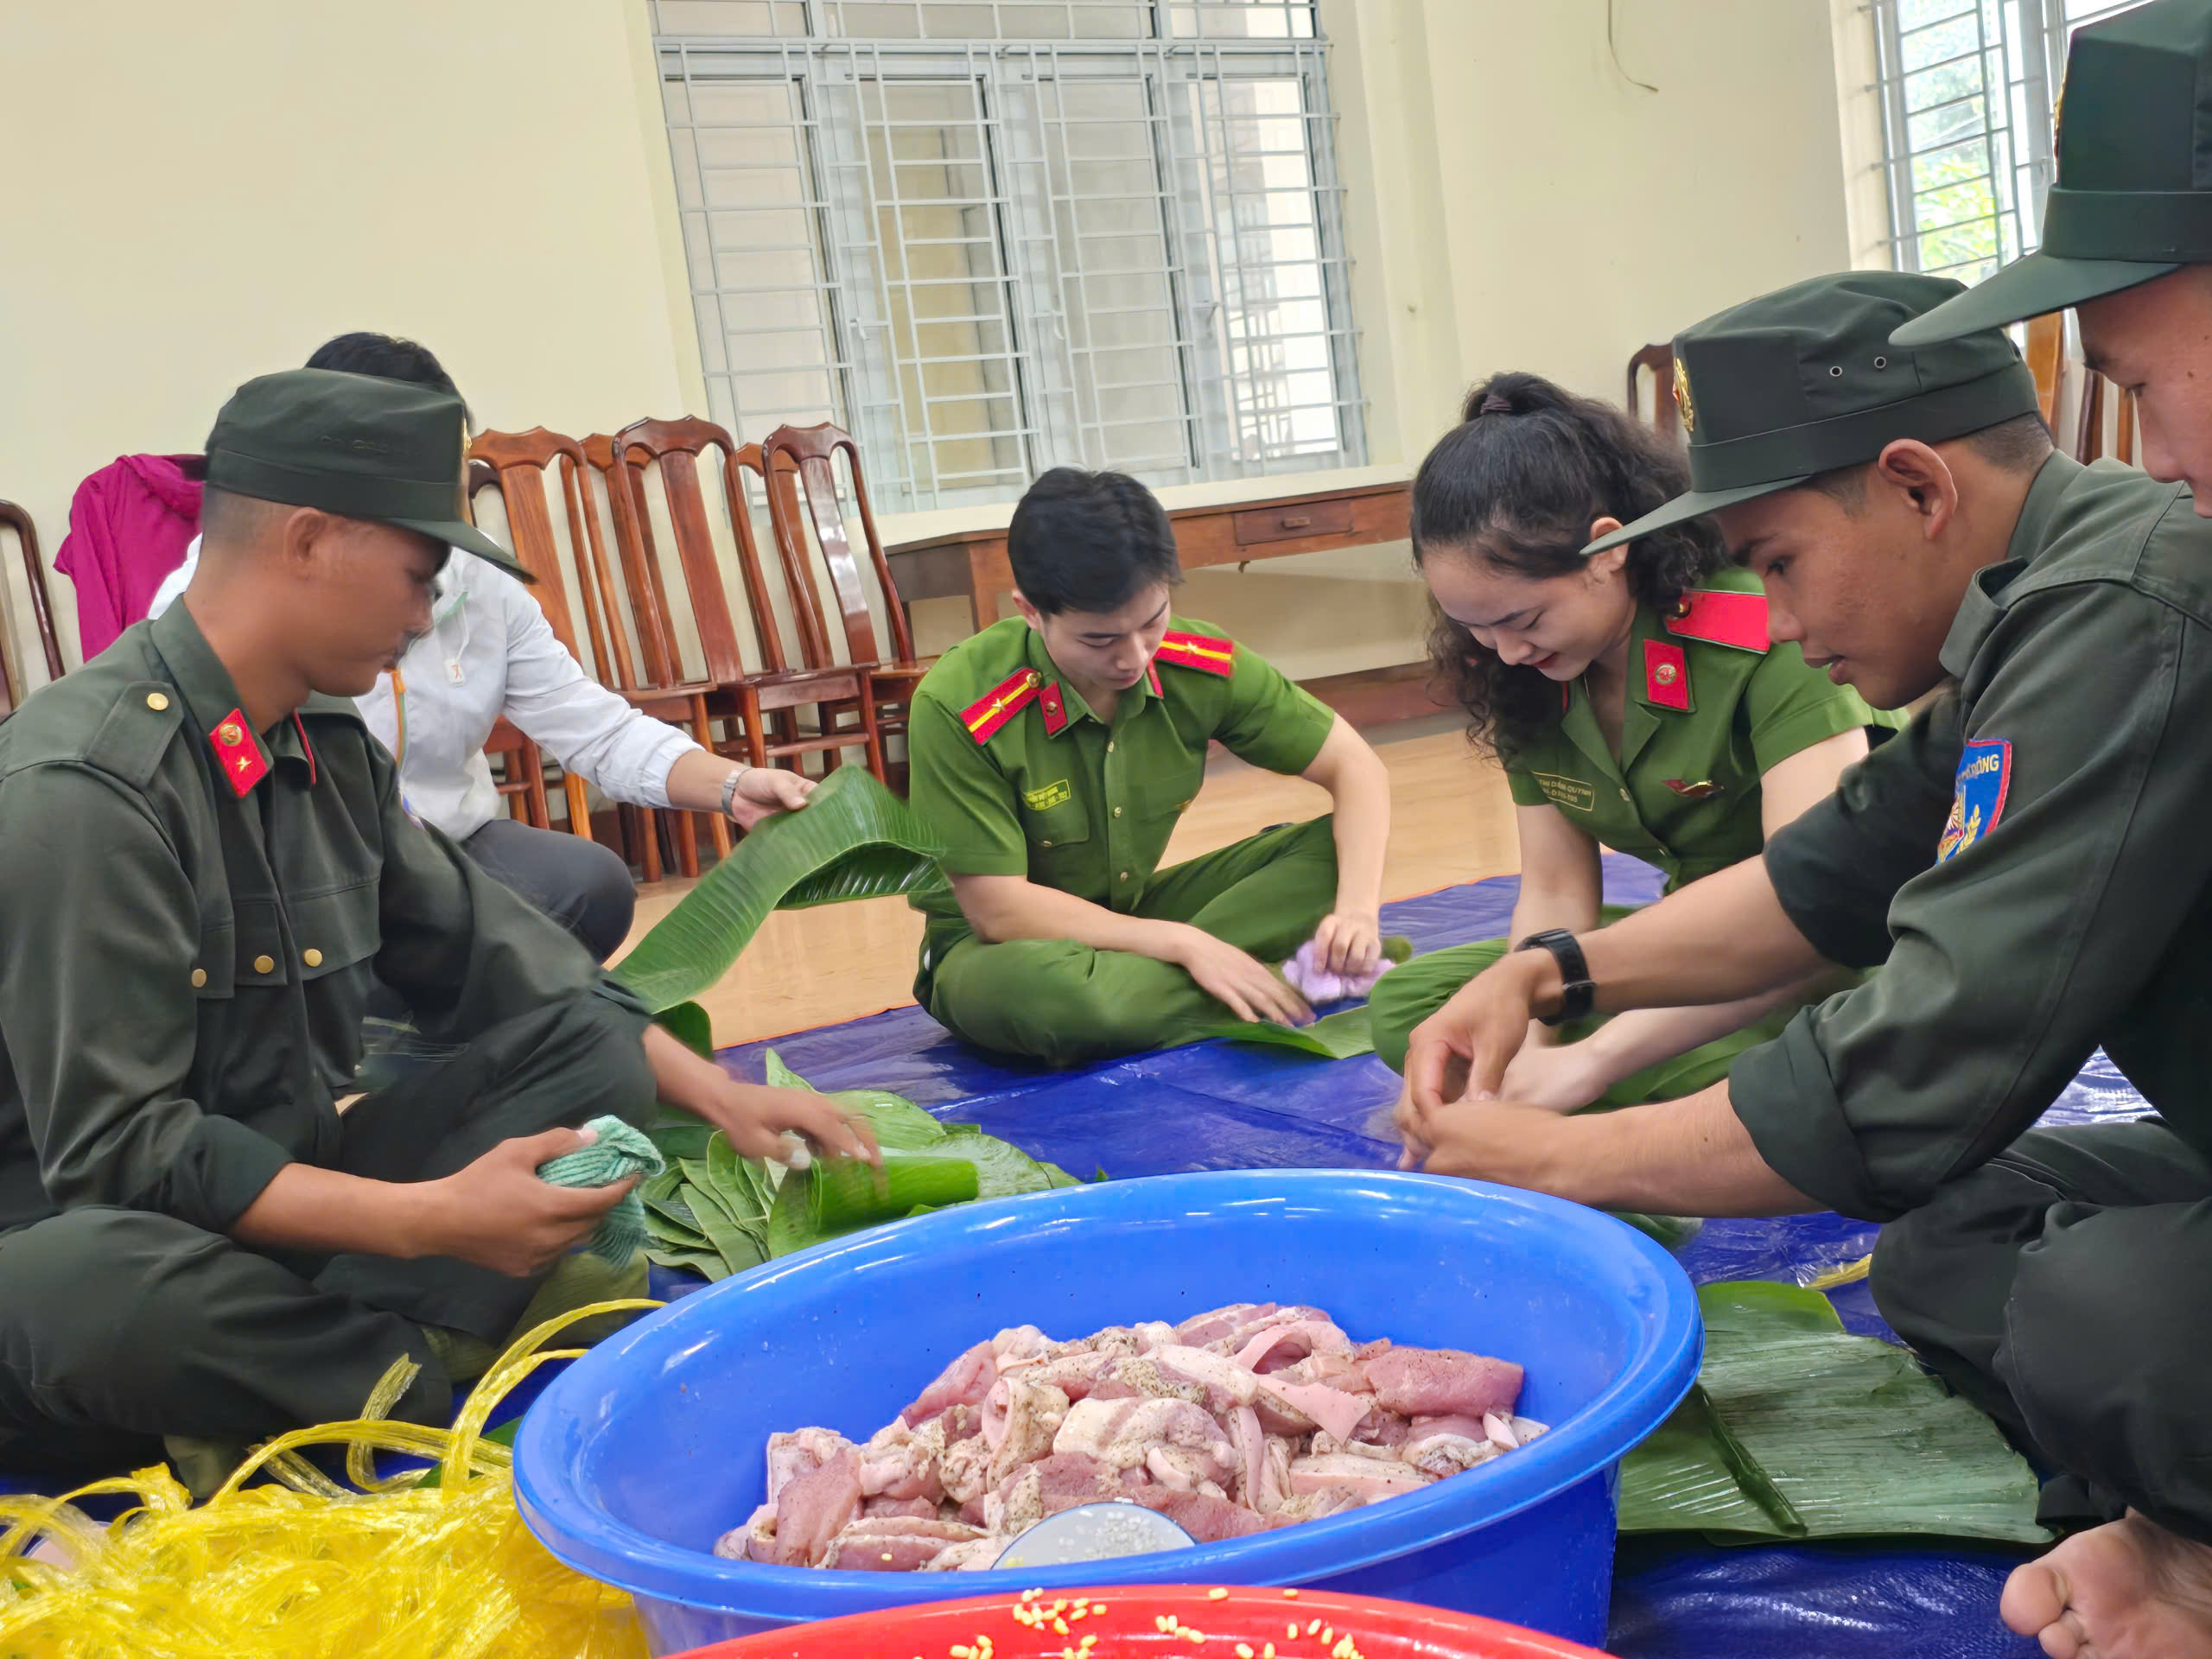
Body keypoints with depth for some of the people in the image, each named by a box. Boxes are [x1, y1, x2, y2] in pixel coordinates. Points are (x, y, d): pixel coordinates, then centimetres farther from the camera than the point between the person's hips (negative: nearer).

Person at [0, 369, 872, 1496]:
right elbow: (118, 1149, -22)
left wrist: (710, 1092, 7)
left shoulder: (329, 746, 4)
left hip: (286, 1204, 8)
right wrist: (430, 1221, -26)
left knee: (590, 1056, -4)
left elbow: (486, 956, 13)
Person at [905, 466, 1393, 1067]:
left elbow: (1353, 766, -7)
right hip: (1001, 947, -5)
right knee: (1036, 991, -42)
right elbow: (997, 908, -24)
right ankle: (1292, 987, -21)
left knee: (1335, 847, -11)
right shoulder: (955, 710, -26)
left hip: (1134, 913, 5)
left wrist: (1357, 909, -25)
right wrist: (1183, 944, -28)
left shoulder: (1201, 666, -13)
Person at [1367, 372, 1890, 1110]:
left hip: (1830, 966, -7)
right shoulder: (1531, 676, -4)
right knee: (1403, 1002, -5)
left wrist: (1588, 1061, -39)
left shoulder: (1767, 635, -25)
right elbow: (1555, 891, -1)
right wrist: (1523, 1053, -22)